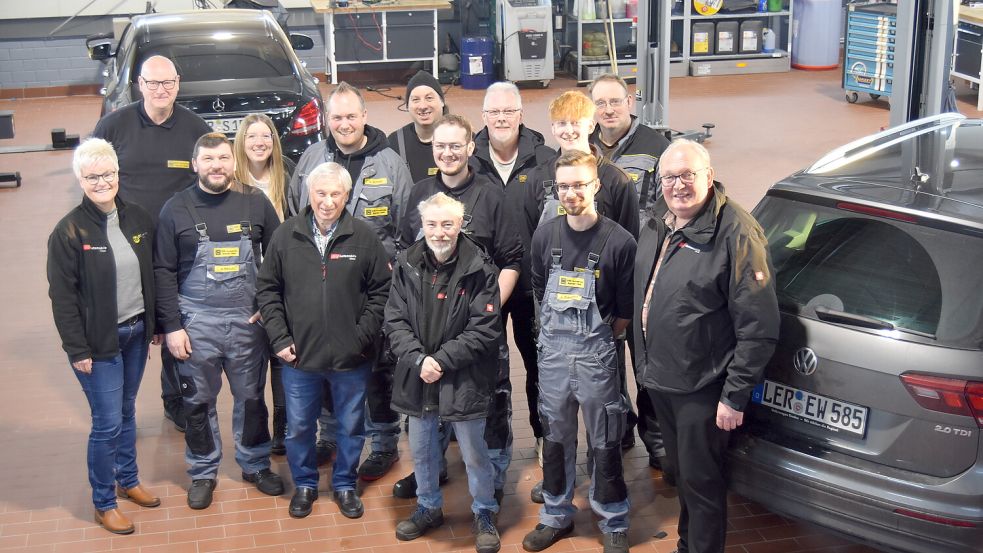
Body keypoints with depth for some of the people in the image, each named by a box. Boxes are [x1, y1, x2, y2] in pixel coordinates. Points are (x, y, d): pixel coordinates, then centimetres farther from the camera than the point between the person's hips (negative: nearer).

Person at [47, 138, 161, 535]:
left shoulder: (138, 219, 1)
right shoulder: (69, 231, -13)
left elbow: (152, 276, 11)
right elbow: (62, 296, -12)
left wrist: (156, 324, 11)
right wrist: (77, 349, -13)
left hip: (135, 332, 5)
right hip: (98, 341, -5)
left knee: (126, 412, 19)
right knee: (107, 423, 0)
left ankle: (128, 481, 36)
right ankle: (103, 503, 15)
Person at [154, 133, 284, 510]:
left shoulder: (255, 203, 0)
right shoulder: (176, 209, -3)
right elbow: (164, 272, -2)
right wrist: (172, 326, -6)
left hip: (248, 321, 1)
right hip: (196, 323, -1)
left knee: (251, 397, 13)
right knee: (198, 401, 10)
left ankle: (256, 465, 30)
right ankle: (203, 472, 25)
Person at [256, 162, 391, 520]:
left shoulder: (364, 237, -7)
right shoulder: (287, 236, -3)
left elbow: (381, 290, -3)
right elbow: (268, 289, 3)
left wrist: (363, 337, -9)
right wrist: (279, 338, -4)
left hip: (351, 357, -1)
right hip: (299, 356, 1)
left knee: (351, 427, 14)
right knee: (298, 427, 14)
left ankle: (345, 484, 35)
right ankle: (304, 484, 36)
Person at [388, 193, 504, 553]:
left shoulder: (479, 269, -12)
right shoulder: (407, 265, -1)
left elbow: (485, 329, -14)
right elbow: (395, 320, -1)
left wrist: (442, 360, -18)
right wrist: (418, 359, -16)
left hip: (463, 379, -4)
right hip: (417, 375, 4)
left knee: (474, 454, 9)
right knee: (421, 451, 19)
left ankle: (484, 513, 30)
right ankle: (428, 508, 40)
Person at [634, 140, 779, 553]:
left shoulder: (736, 233, -20)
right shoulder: (657, 229, 7)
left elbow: (758, 328, -21)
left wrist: (735, 396, -20)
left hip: (702, 389, -8)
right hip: (659, 380, 8)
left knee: (700, 482, 4)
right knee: (681, 472, 23)